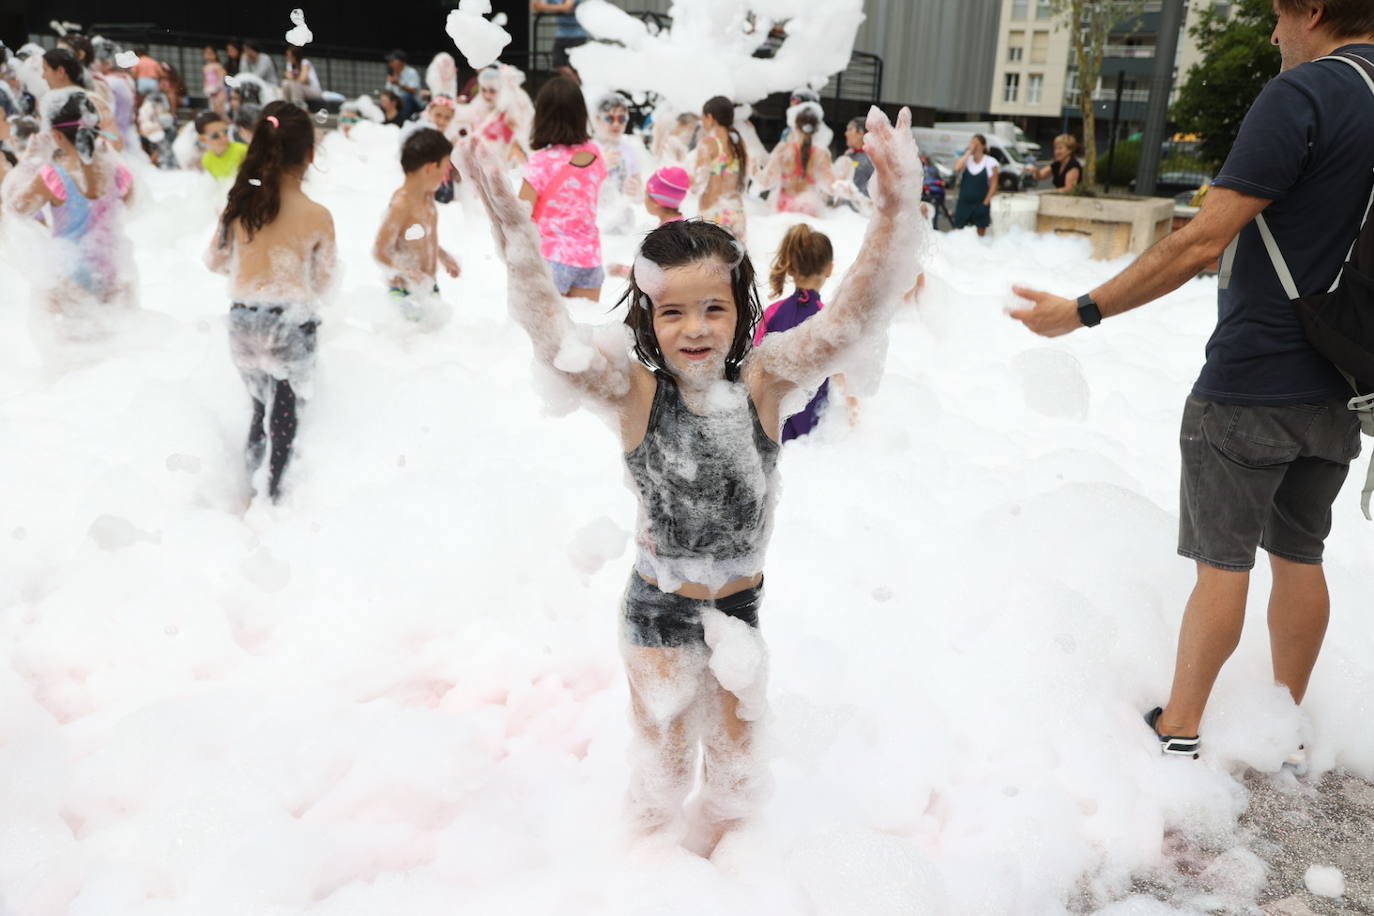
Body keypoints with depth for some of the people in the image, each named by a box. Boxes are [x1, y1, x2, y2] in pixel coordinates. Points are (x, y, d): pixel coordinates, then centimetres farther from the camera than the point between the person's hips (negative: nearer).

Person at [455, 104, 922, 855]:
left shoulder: (763, 382, -16)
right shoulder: (636, 393, -19)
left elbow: (854, 315, -25)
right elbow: (551, 333, -31)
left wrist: (897, 207, -37)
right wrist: (510, 229, -44)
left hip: (740, 604, 2)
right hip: (657, 607, -1)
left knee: (734, 745, 23)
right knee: (661, 744, 20)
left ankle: (718, 854, 51)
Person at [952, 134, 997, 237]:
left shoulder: (990, 162, -2)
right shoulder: (967, 159, 3)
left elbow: (993, 184, -2)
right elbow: (957, 168, -19)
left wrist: (986, 202, -9)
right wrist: (969, 151, -16)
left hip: (980, 204, -2)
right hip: (963, 202, 2)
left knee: (980, 233, 6)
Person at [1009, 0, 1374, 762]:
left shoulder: (1302, 93, -15)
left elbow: (1202, 243, -22)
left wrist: (1083, 312, -18)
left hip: (1250, 387, -7)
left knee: (1223, 561, 3)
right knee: (1299, 554, 16)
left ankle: (1178, 731, 16)